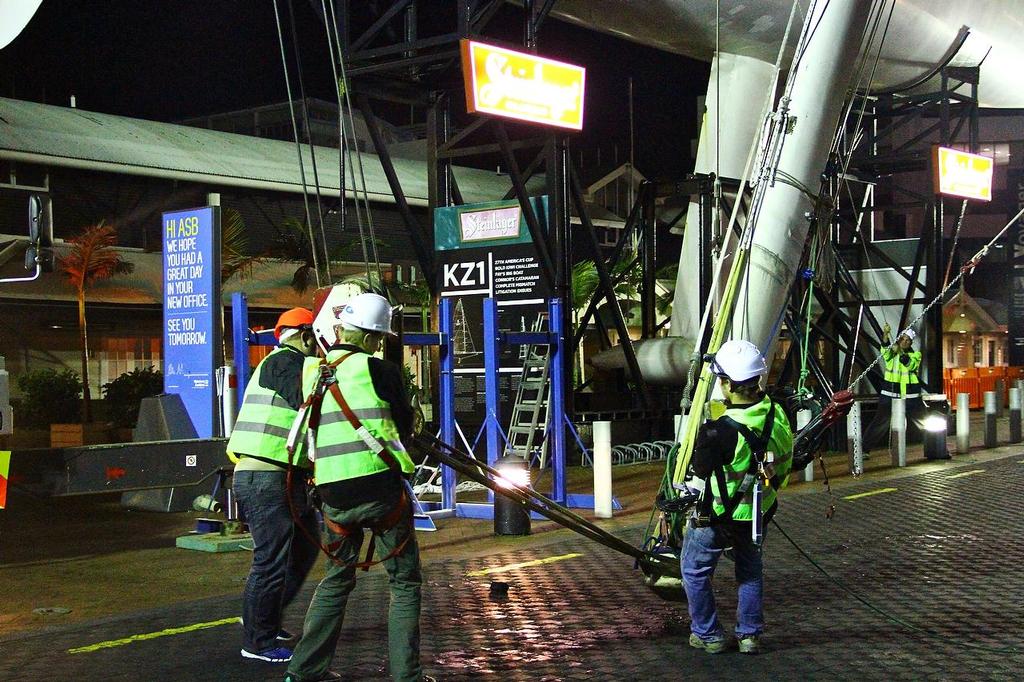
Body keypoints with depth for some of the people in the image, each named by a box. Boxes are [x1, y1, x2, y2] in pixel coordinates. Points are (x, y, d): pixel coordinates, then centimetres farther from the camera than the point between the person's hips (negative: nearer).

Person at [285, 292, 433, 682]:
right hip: (381, 486, -4)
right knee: (404, 582, 8)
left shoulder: (311, 373, 6)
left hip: (333, 492, 4)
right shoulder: (381, 371, -6)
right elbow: (405, 426, 5)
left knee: (337, 580, 20)